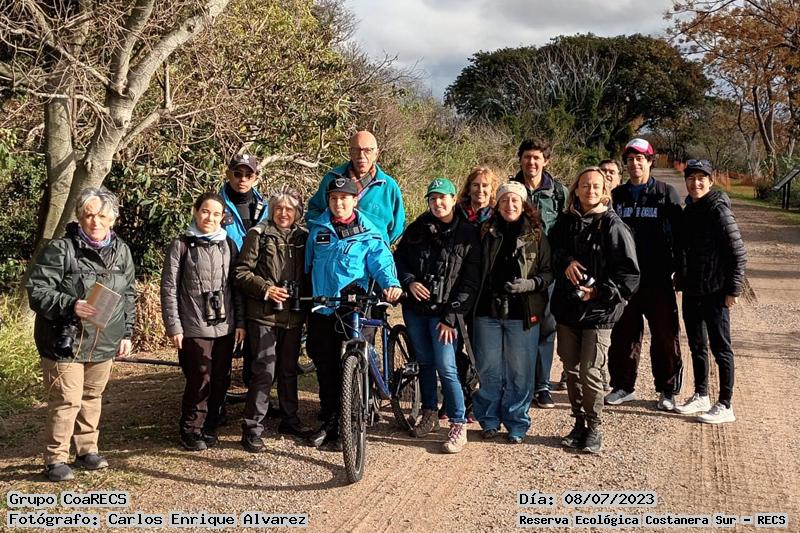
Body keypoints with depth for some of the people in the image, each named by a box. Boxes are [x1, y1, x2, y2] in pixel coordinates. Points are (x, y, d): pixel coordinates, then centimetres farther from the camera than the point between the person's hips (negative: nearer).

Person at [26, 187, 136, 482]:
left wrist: (127, 333, 12)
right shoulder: (60, 250, -12)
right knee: (66, 401, -4)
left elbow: (129, 296, 15)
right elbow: (36, 291, -14)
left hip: (105, 344, 6)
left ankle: (87, 450, 31)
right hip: (65, 343, -5)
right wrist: (71, 306, -28)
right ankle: (56, 459, 11)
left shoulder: (122, 251, 7)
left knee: (92, 397, 17)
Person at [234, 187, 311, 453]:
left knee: (289, 370, 15)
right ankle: (252, 428, 1)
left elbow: (308, 273, 16)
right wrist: (266, 289, -16)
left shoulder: (303, 237, 10)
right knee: (264, 371, -7)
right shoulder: (259, 234, -2)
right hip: (264, 314, -4)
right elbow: (241, 272, -5)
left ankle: (289, 420, 29)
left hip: (293, 315, 5)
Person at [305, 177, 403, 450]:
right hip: (320, 308, 3)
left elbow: (382, 261, -9)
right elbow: (308, 263, 16)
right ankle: (328, 422, 24)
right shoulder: (317, 228, 9)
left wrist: (391, 283, -28)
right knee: (324, 368, 10)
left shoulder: (368, 233, 2)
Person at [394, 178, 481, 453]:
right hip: (414, 308, 4)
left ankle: (459, 427, -2)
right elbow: (399, 258, 12)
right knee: (424, 363, 13)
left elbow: (469, 282, -6)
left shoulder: (467, 234, -4)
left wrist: (451, 316, -11)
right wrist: (409, 281, -9)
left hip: (443, 312, -4)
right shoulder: (417, 229, 6)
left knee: (446, 368, -10)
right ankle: (429, 415, 28)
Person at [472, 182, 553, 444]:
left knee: (519, 372, 4)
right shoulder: (486, 233, 7)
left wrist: (530, 284, -16)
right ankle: (489, 420, 22)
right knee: (488, 370, 7)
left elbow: (548, 272, 2)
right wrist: (473, 304, -1)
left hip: (523, 314, -1)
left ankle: (517, 424, 17)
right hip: (488, 312, 2)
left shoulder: (536, 236, 3)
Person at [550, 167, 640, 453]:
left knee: (590, 372, -4)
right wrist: (566, 261, -5)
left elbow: (630, 273, -8)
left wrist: (599, 292, -15)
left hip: (598, 312, -5)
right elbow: (553, 251, 16)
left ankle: (594, 428, 13)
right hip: (567, 309, 5)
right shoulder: (565, 222, 7)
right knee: (572, 370, 11)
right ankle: (579, 423, 25)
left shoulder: (613, 226, -8)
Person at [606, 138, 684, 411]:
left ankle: (667, 390, 14)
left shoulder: (666, 193, 1)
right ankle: (623, 386, 22)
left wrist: (679, 269, -7)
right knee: (623, 335, 9)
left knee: (665, 336, 3)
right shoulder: (617, 195, 10)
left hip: (658, 279, -3)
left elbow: (680, 234, 0)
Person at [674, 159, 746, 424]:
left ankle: (725, 406, 8)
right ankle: (700, 396, 29)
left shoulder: (719, 211, -12)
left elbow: (738, 253, -13)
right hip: (691, 292, 8)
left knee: (720, 348, 0)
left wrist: (733, 290, -14)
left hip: (715, 292, -8)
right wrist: (681, 280, 14)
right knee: (696, 347, 16)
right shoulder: (688, 211, 10)